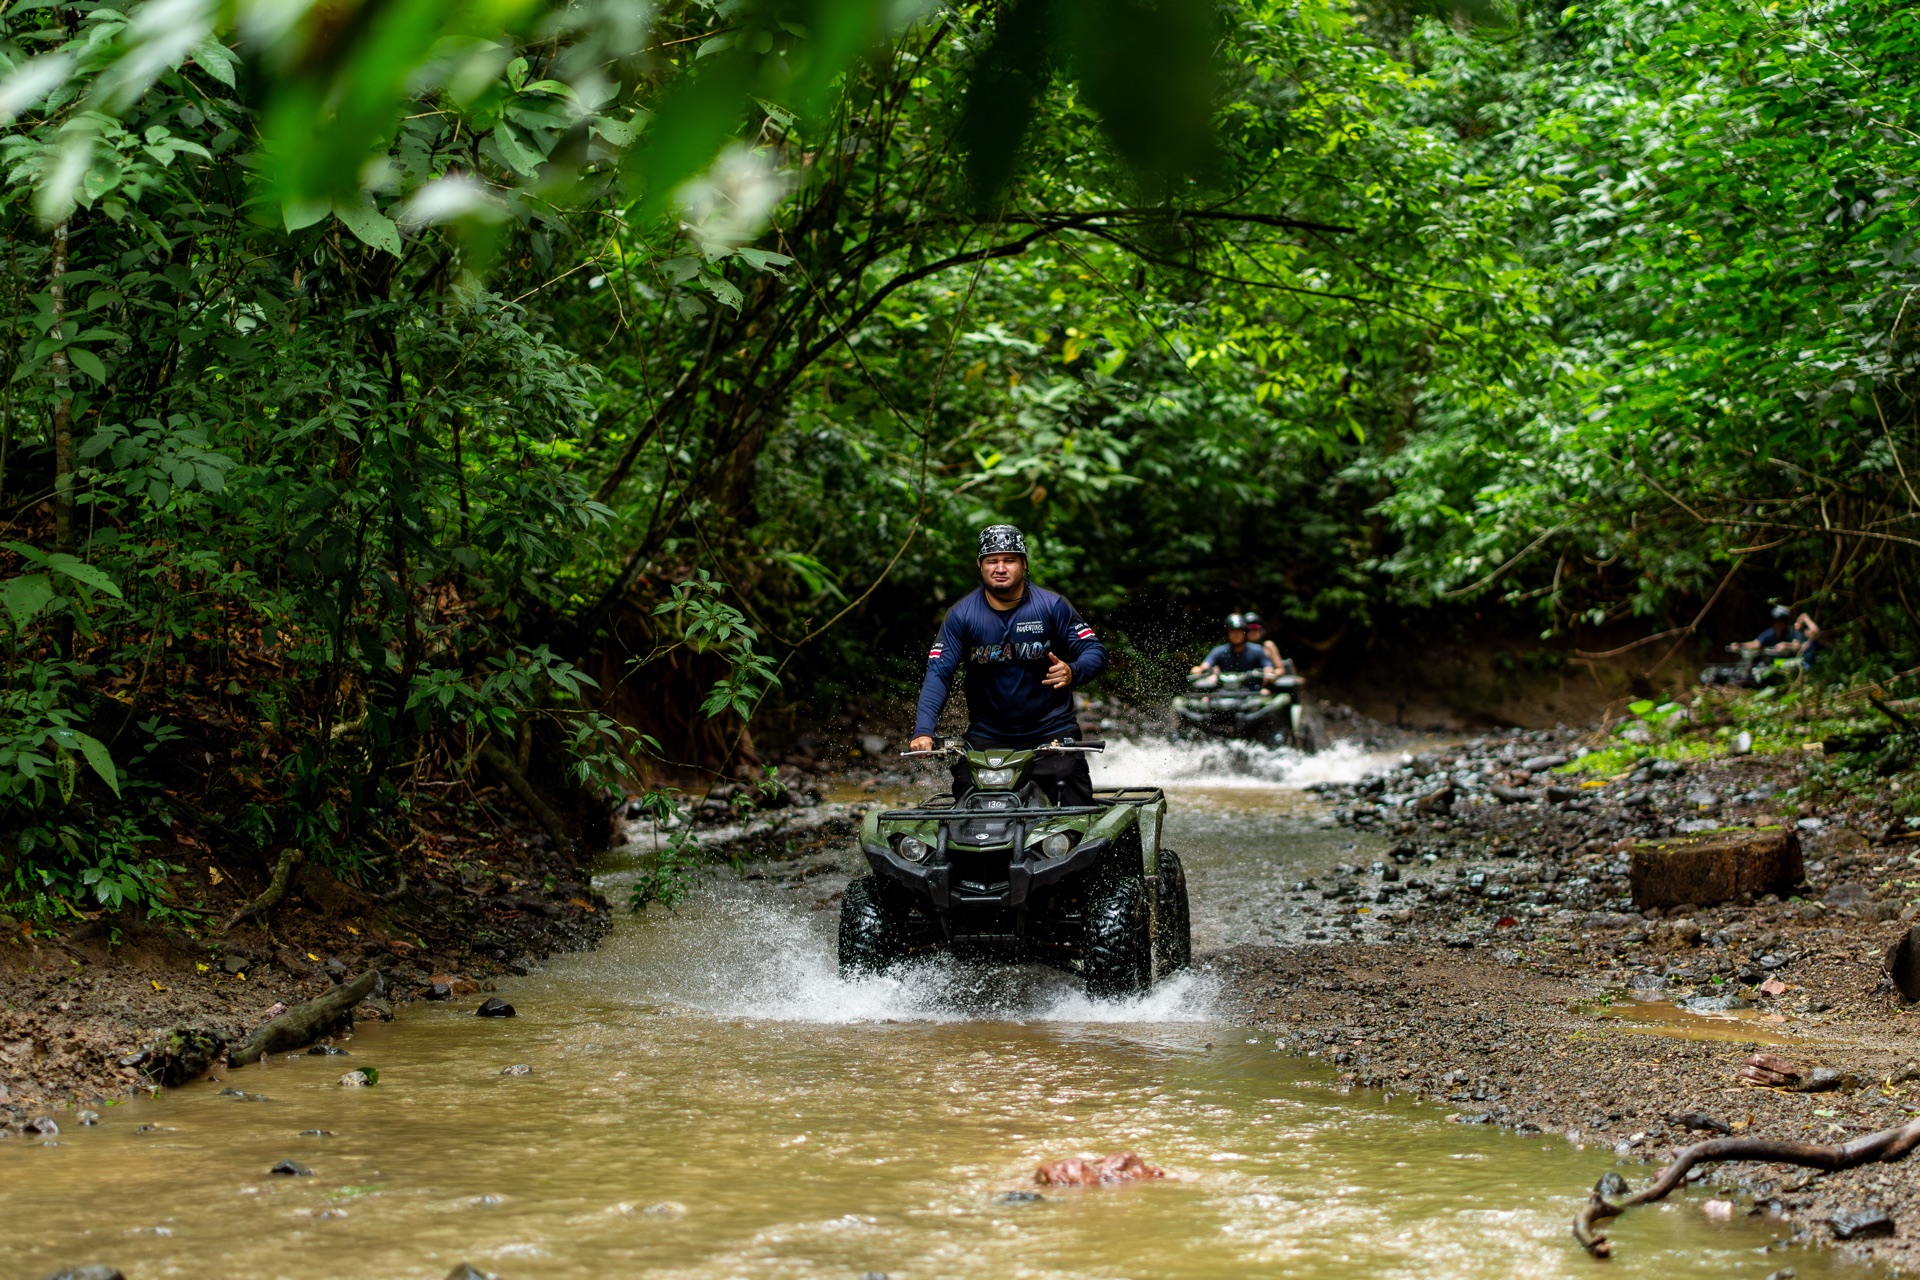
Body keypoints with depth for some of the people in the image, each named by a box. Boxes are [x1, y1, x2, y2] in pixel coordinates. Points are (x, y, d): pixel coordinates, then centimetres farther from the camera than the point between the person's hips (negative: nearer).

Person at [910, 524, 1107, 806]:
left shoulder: (1052, 607, -5)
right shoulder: (962, 615, -3)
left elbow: (1095, 650, -2)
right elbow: (938, 673, -7)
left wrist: (1073, 672, -27)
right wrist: (923, 731, -21)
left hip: (1050, 730, -1)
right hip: (987, 736, 1)